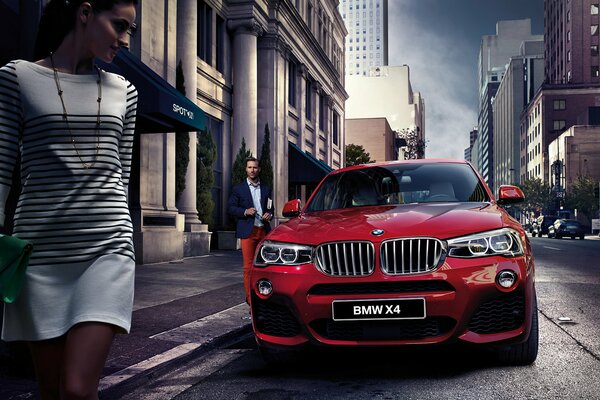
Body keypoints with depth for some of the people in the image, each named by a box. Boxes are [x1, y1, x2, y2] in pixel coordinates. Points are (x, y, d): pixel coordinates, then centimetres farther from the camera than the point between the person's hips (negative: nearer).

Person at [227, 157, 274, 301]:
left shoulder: (266, 189, 17)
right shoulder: (238, 189, 7)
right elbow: (230, 208, 4)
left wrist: (269, 215, 1)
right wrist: (245, 212, -11)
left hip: (264, 231, 3)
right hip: (248, 231, -3)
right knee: (249, 266, -5)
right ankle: (251, 298, 0)